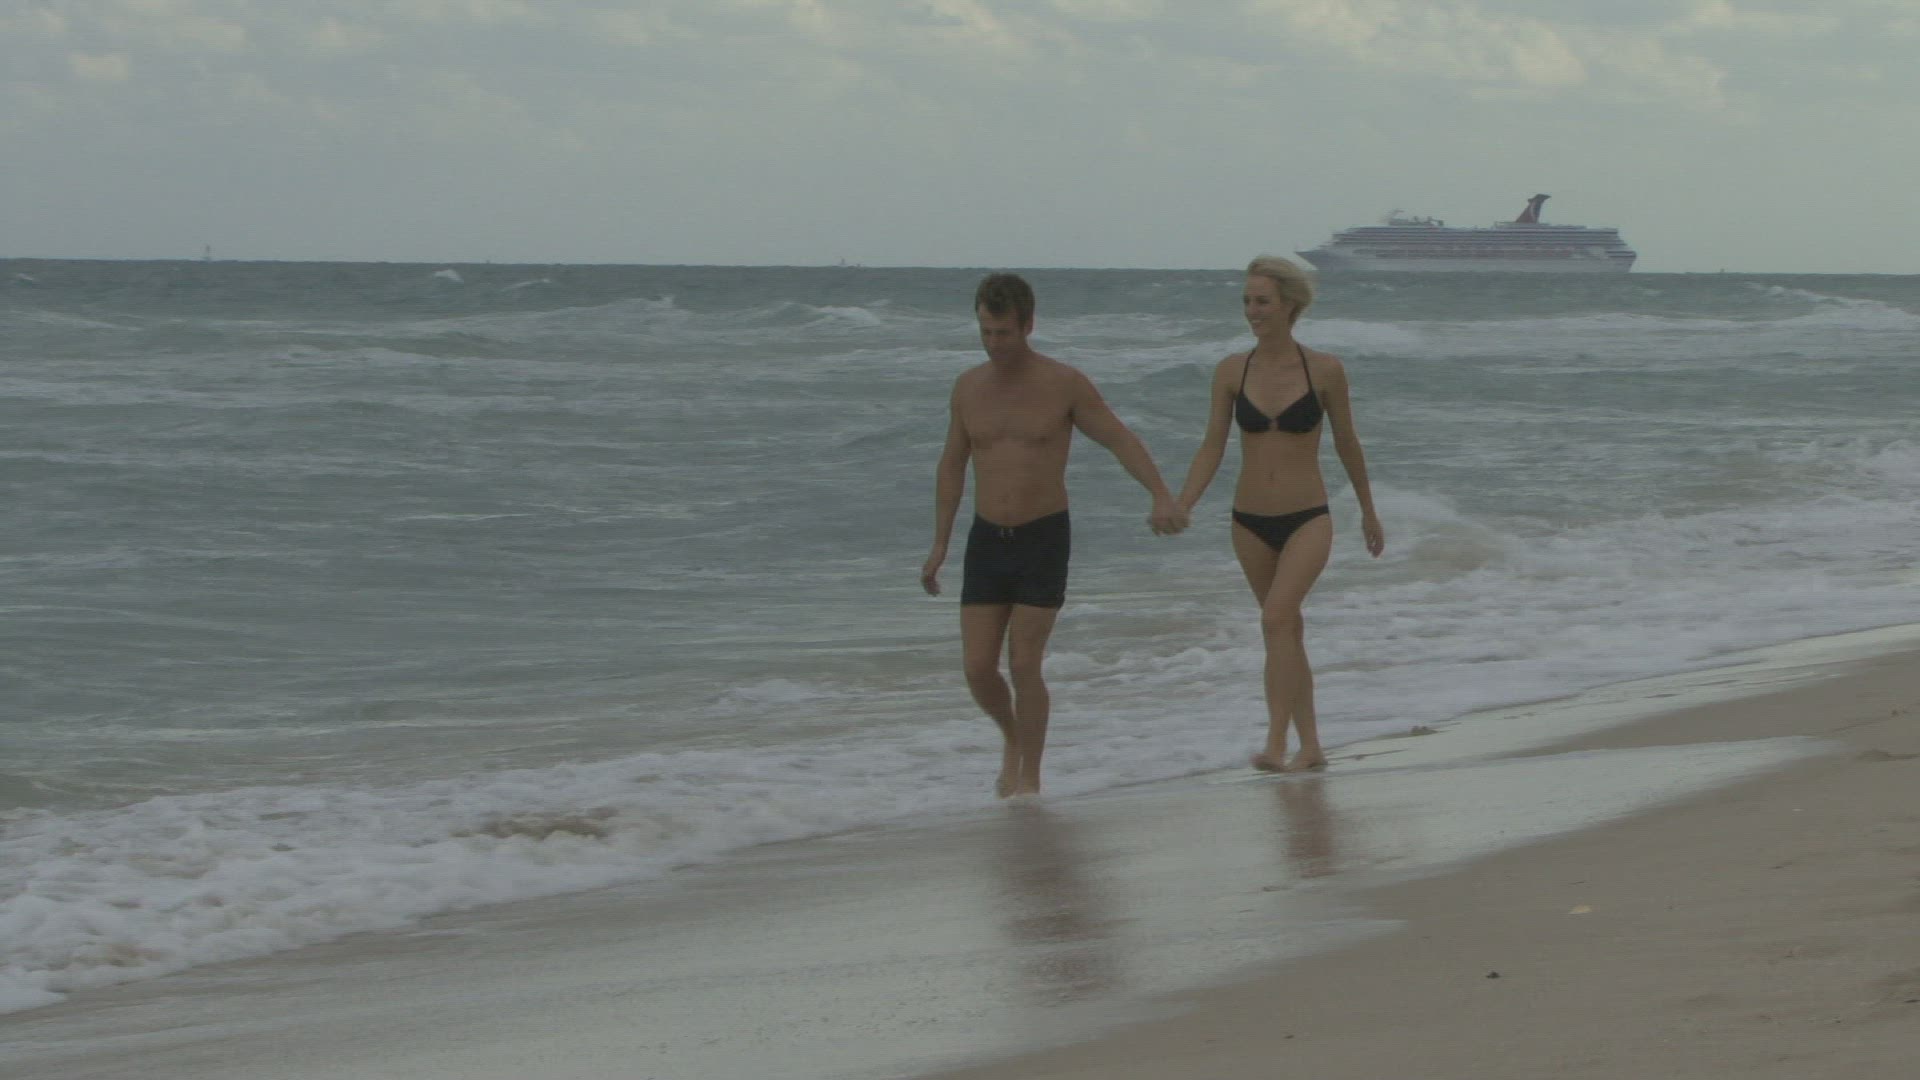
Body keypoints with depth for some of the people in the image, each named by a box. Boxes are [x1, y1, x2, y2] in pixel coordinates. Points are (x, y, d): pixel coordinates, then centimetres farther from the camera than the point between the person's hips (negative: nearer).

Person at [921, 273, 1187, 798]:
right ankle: (1013, 739, 29)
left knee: (1024, 666, -9)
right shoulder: (968, 386, 4)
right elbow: (952, 466, 13)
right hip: (987, 541, 4)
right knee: (978, 668, -2)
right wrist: (939, 546, 10)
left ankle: (1029, 779, 8)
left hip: (1044, 542, -4)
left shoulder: (1065, 384, -8)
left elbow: (1123, 441, -10)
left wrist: (1163, 497, -26)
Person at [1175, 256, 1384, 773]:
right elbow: (1212, 447, -1)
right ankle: (1310, 745, 25)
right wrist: (1180, 507, -14)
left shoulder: (1324, 370, -8)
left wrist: (1369, 512, 13)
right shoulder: (1231, 371, -2)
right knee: (1287, 631, 14)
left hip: (1307, 520, -4)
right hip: (1251, 522, 4)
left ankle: (1277, 743, -24)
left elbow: (1347, 444, 3)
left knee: (1276, 618, -23)